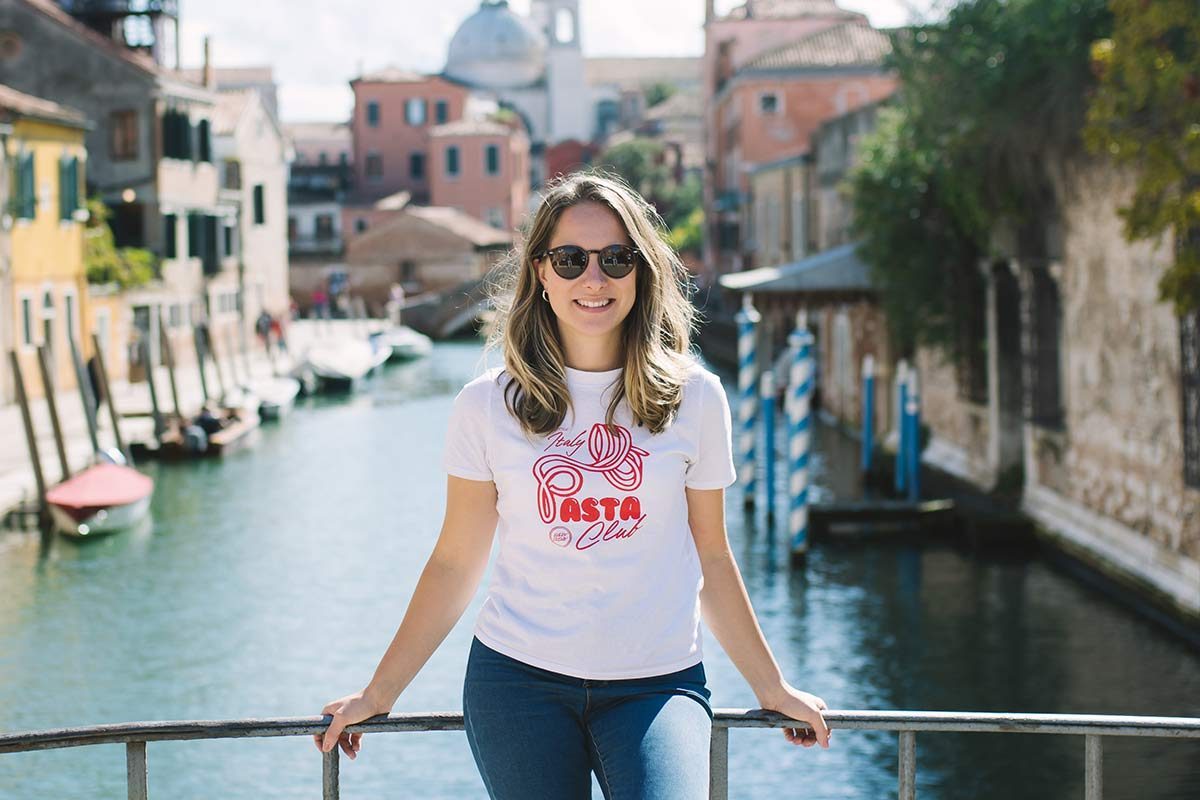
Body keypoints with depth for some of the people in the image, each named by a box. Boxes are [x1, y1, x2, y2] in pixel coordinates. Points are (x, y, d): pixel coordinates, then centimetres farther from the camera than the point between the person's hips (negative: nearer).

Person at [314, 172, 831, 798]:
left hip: (657, 684, 0)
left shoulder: (693, 398, 4)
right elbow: (455, 561, 9)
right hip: (518, 680, 1)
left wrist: (771, 687, 18)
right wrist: (378, 694, 11)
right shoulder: (487, 405, 3)